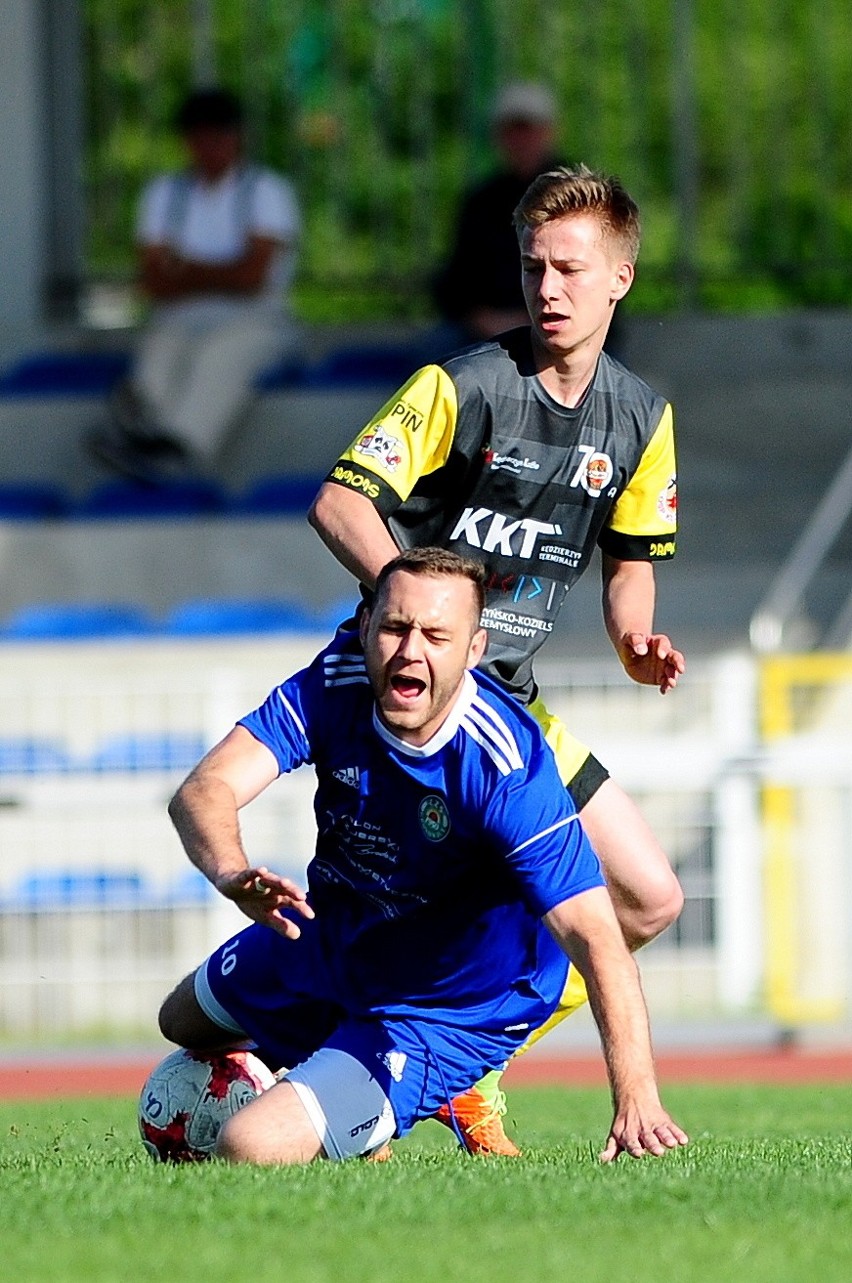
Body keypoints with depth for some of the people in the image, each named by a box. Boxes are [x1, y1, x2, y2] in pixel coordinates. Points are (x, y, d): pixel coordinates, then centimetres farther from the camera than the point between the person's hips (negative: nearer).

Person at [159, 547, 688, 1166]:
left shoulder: (505, 771, -36)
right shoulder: (335, 684, -22)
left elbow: (596, 937, -41)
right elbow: (205, 789, -32)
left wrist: (636, 1099, -55)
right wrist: (233, 874, -57)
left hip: (444, 1014, -6)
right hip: (327, 943, 6)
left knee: (251, 1149, -19)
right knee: (184, 1022, 29)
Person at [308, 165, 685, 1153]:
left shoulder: (640, 420, 6)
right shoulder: (465, 387, -13)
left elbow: (631, 559, 19)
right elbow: (337, 501, -19)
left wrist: (638, 644, -2)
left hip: (509, 699, 7)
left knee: (649, 897, 6)